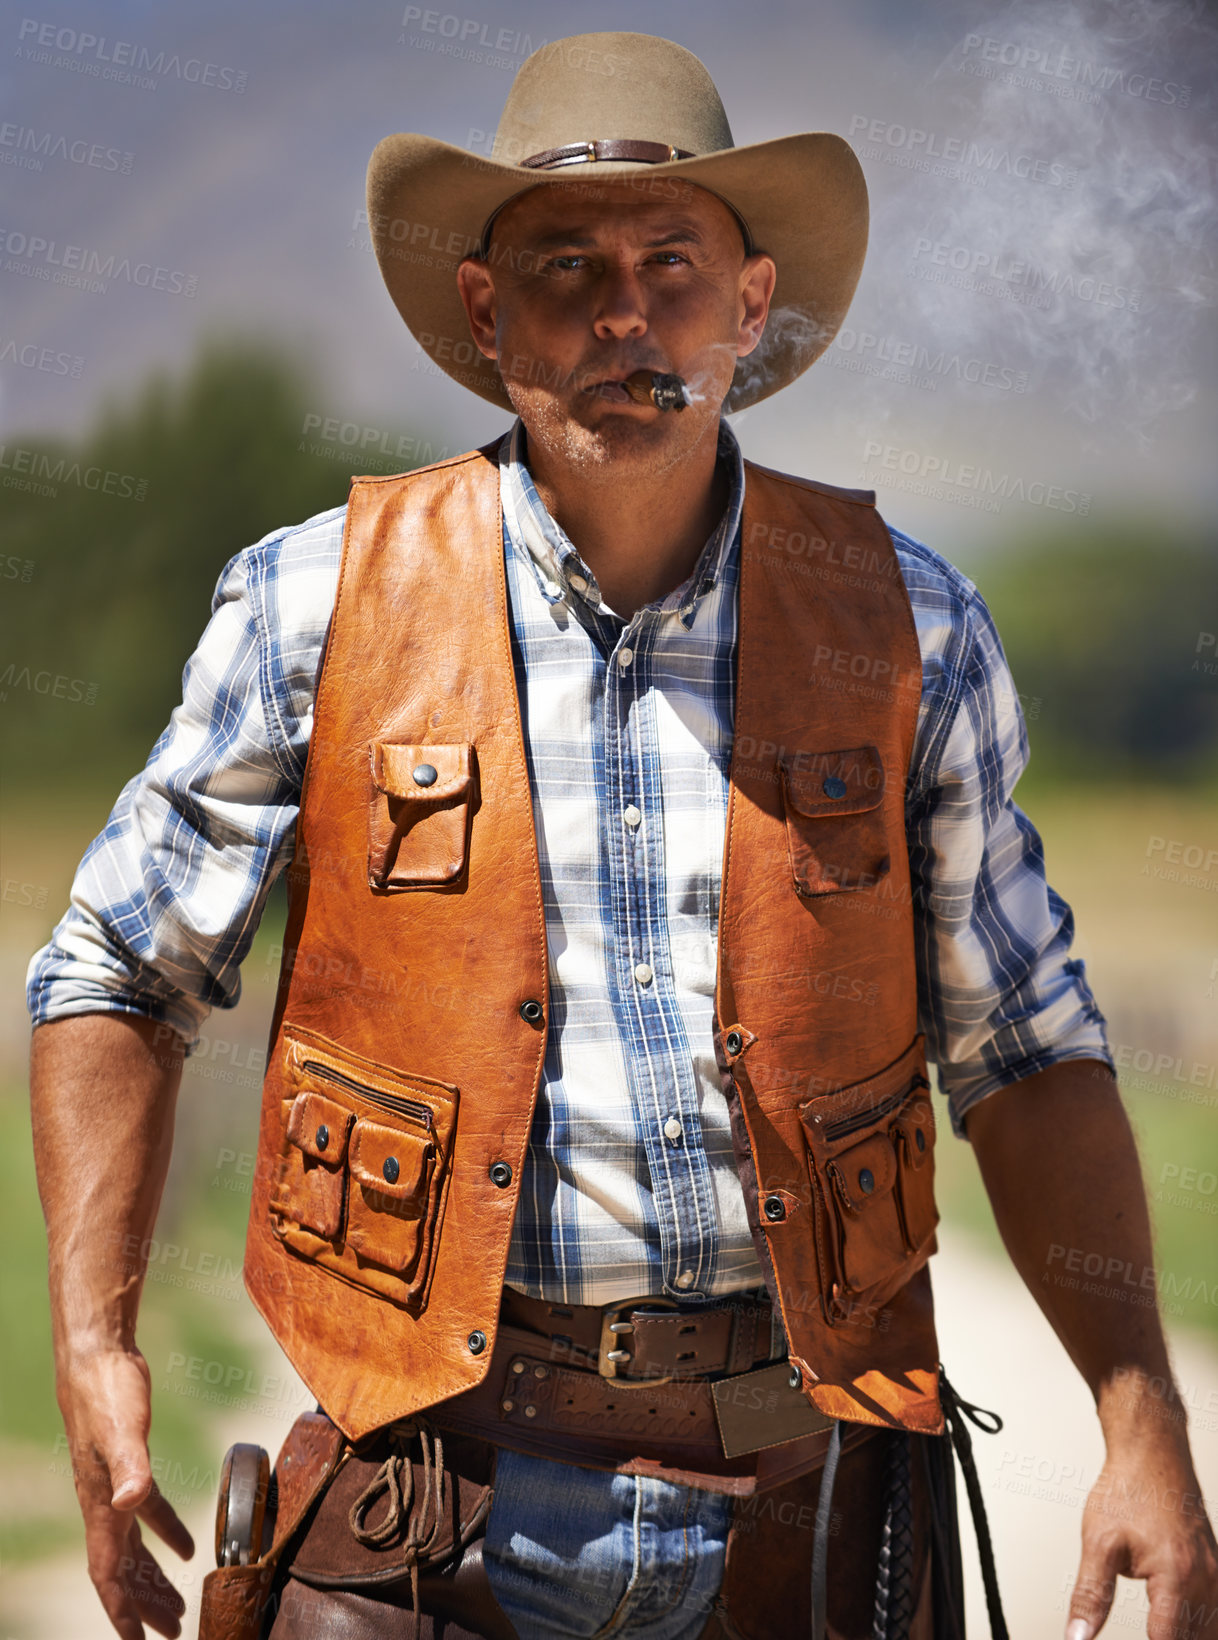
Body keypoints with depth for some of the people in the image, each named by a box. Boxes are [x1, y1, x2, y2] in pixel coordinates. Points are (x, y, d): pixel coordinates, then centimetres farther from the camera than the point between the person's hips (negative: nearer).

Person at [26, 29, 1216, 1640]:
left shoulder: (907, 627, 2)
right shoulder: (320, 606, -2)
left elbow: (1025, 1049, 8)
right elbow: (116, 977, 7)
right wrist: (93, 1344, -4)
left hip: (810, 1495, 1)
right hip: (443, 1489, -1)